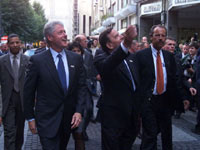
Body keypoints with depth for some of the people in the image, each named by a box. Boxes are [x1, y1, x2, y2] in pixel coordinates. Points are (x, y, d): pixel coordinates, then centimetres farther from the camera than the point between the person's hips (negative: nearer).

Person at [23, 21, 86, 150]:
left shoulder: (76, 58, 2)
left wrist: (79, 111, -7)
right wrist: (30, 118, -1)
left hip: (70, 118, 4)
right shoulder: (37, 60, -8)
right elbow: (29, 91, -3)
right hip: (47, 119, -4)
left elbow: (82, 86, 3)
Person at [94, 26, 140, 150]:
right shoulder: (101, 59, -13)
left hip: (132, 115, 7)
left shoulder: (129, 58, 10)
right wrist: (126, 43, -54)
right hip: (114, 115, -6)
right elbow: (107, 66, -39)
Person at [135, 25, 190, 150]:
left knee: (167, 132, 18)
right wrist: (138, 100, -12)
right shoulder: (141, 55, -6)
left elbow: (175, 79, 7)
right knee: (150, 134, -2)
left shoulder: (169, 56, 7)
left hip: (165, 100, 5)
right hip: (148, 101, -4)